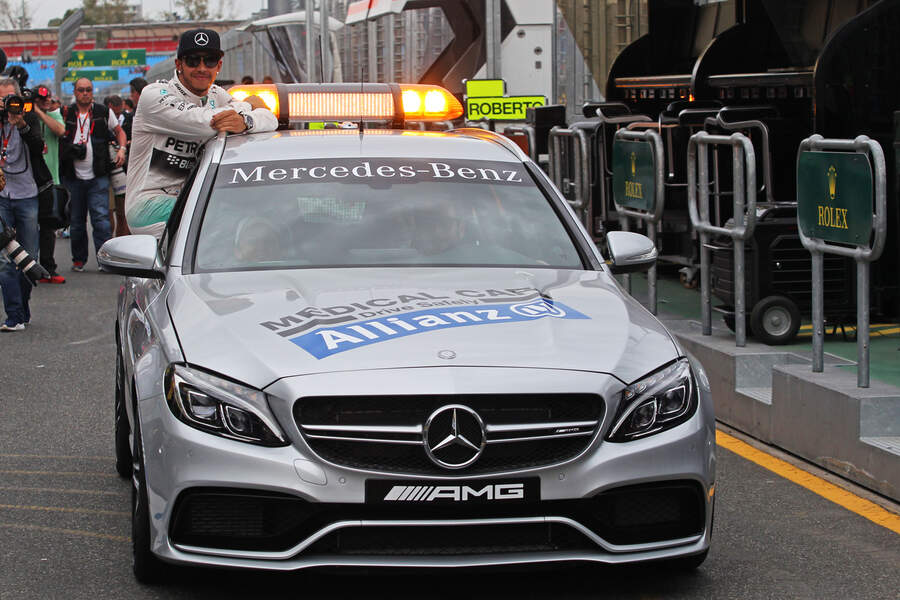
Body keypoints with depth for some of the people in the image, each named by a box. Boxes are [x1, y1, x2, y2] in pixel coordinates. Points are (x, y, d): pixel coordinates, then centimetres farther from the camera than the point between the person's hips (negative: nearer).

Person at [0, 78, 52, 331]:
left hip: (27, 195, 0)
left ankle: (22, 307, 25)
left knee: (29, 257, 7)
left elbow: (38, 147, -13)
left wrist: (22, 126, -30)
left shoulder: (29, 118, 1)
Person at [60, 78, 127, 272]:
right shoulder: (65, 114, 6)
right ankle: (78, 259, 20)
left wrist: (121, 149, 0)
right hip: (73, 177, 2)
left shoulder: (104, 113, 5)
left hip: (98, 177, -2)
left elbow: (119, 131, 17)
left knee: (101, 219, -10)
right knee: (76, 221, 9)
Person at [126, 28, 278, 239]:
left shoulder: (216, 95, 12)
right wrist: (246, 105, -4)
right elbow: (204, 122, -23)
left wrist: (244, 121, -25)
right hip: (149, 204, -7)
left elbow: (270, 119, -1)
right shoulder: (153, 95, -9)